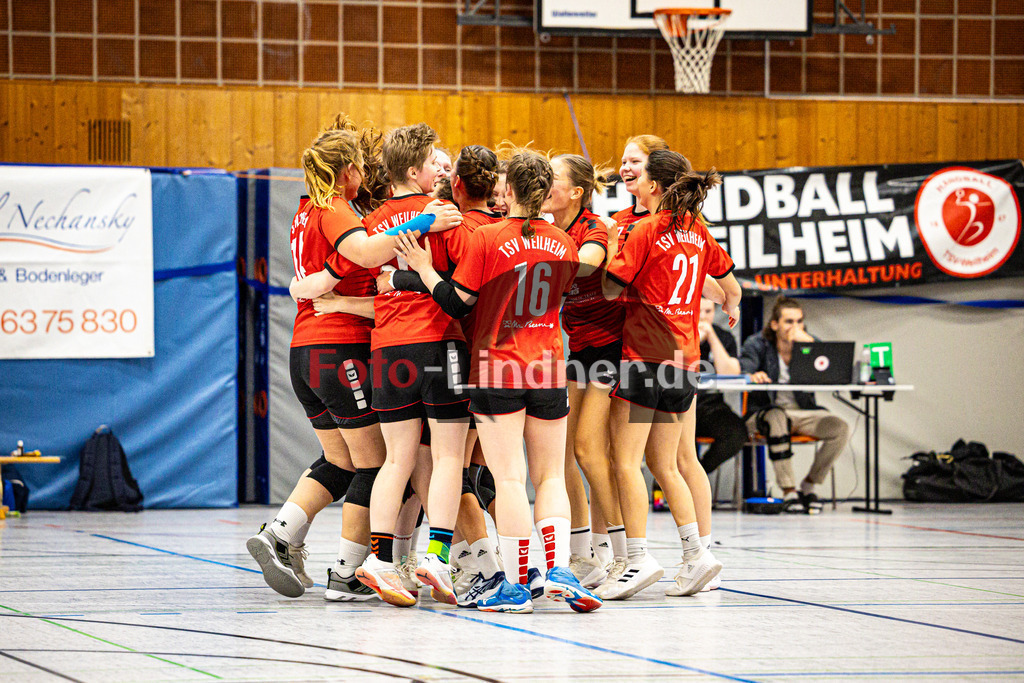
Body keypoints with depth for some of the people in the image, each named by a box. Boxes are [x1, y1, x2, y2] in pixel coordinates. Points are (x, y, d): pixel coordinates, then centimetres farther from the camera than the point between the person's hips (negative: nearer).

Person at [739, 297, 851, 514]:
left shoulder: (810, 343, 4)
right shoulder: (758, 343, -1)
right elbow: (740, 368, -20)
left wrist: (807, 342, -23)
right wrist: (752, 376, -45)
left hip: (804, 412, 3)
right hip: (764, 412, -3)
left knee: (840, 428, -23)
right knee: (777, 419, -39)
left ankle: (809, 485, -6)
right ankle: (789, 490, -34)